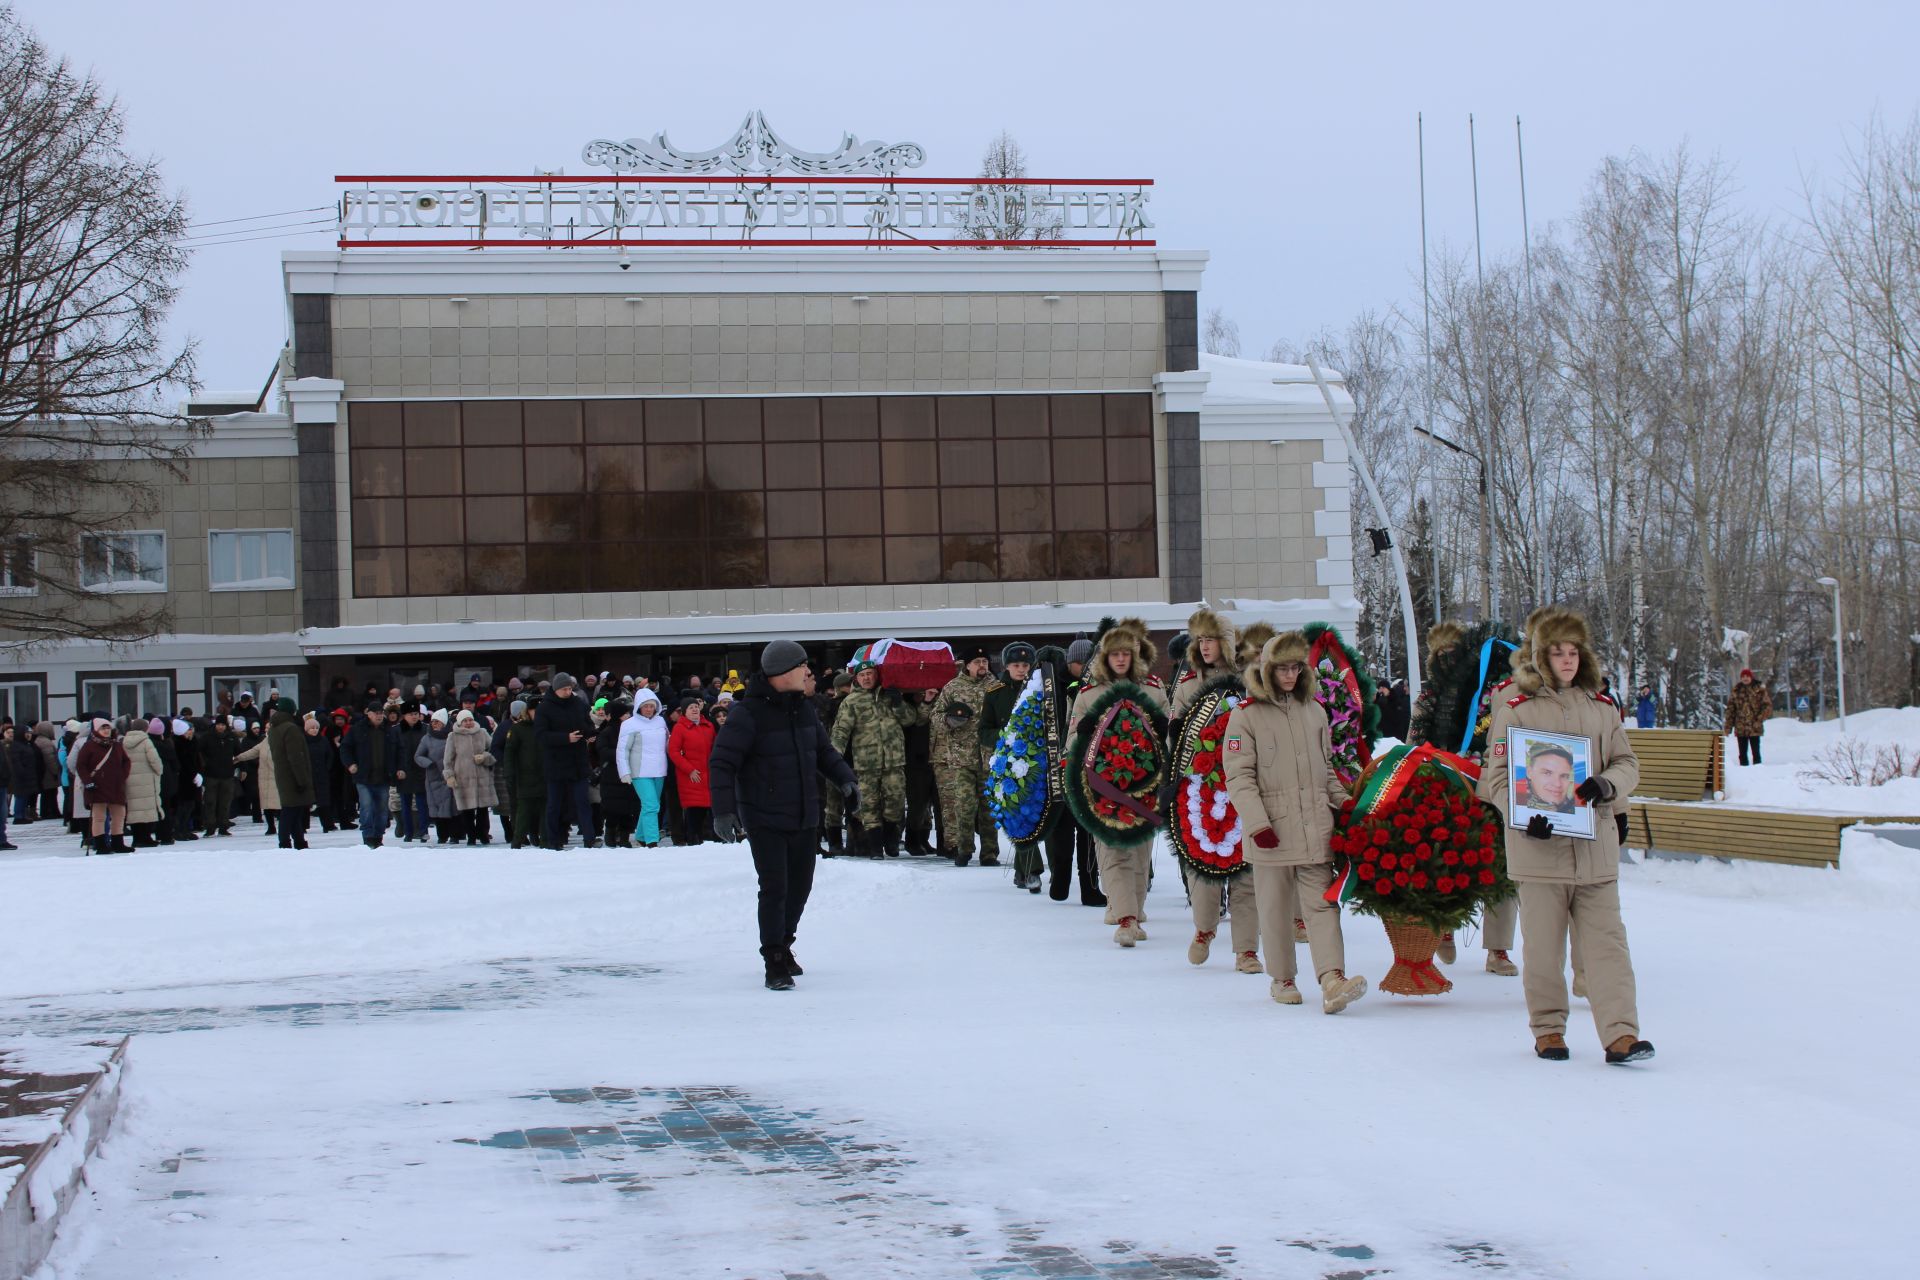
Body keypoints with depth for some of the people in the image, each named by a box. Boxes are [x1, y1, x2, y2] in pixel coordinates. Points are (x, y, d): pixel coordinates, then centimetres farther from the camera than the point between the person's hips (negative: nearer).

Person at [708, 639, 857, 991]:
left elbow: (823, 750, 19)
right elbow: (722, 762, -17)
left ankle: (782, 944, 36)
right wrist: (724, 810, -24)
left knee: (800, 884, 15)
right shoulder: (749, 712, -17)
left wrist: (845, 779, 4)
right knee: (775, 889, -9)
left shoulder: (804, 708, 5)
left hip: (803, 817, 7)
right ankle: (775, 965, 1)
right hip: (765, 820, -7)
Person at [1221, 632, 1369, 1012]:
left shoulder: (1314, 710, 15)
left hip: (1316, 827, 3)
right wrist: (1257, 822, -14)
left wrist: (1344, 806, 18)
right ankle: (1281, 979, 19)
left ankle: (1332, 980, -17)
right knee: (1275, 906, 5)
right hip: (1271, 831, -3)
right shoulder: (1246, 715, -1)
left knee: (1321, 901, -6)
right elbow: (1239, 777, -5)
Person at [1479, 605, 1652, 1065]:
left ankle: (1620, 1033, -5)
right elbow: (1496, 776, -3)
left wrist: (1607, 784, -11)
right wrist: (1523, 817, -19)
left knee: (1607, 941, -2)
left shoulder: (1600, 708, 12)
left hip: (1595, 847, 3)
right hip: (1540, 843, -3)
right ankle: (1548, 1029, 18)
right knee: (1543, 945, 4)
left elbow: (1627, 763, 12)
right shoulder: (1515, 710, 0)